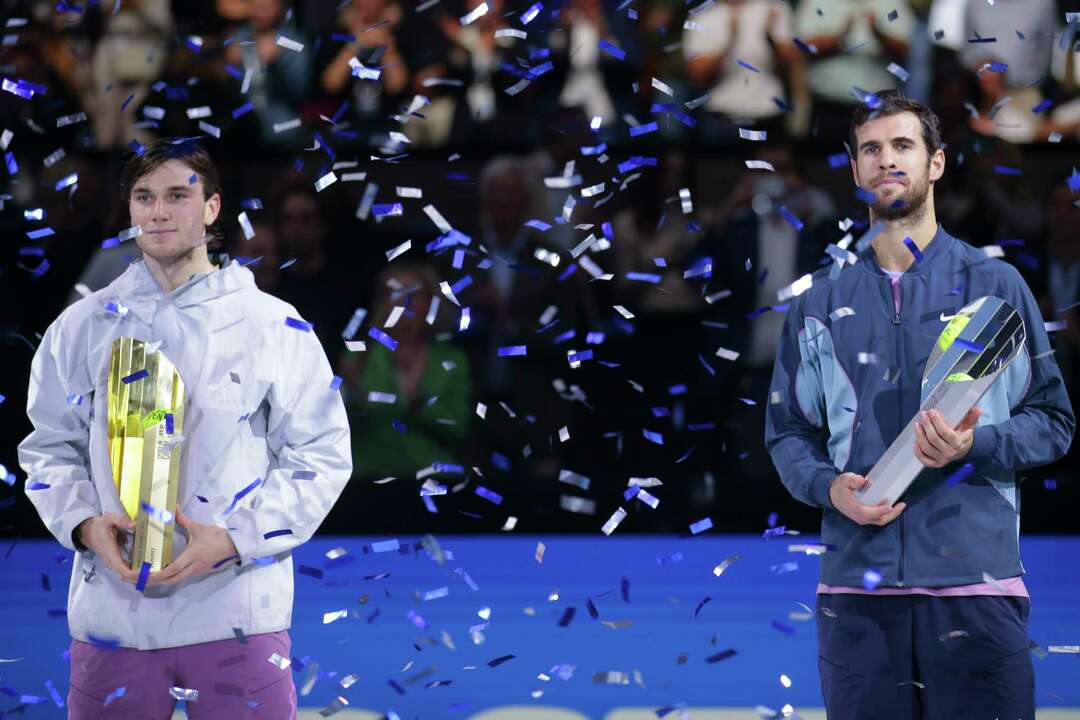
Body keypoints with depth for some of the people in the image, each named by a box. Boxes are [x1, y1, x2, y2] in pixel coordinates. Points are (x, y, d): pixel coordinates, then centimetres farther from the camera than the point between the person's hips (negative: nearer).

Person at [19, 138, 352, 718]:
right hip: (112, 610, 2)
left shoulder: (272, 325, 2)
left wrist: (233, 539, -12)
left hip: (237, 611, -2)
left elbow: (319, 456, 1)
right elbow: (51, 447, 13)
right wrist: (85, 524, -8)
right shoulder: (83, 326, 9)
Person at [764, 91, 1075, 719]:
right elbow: (787, 431, 16)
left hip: (975, 579, -2)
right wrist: (830, 487, -5)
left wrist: (975, 444, -13)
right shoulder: (821, 303, 15)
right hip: (857, 584, 2)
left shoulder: (994, 284, 7)